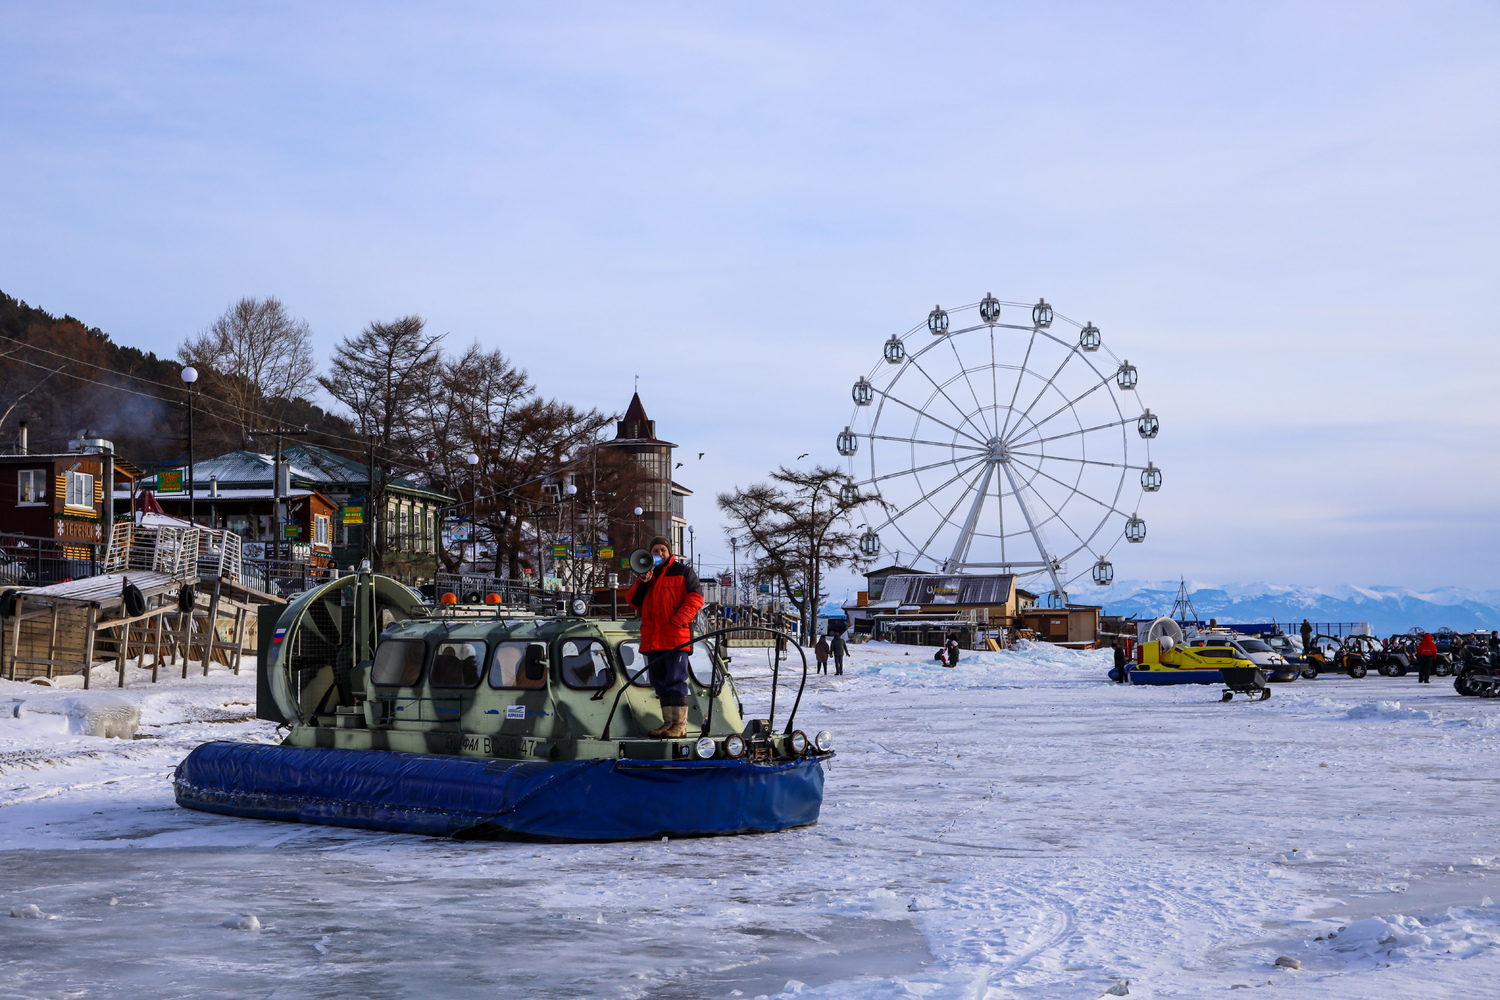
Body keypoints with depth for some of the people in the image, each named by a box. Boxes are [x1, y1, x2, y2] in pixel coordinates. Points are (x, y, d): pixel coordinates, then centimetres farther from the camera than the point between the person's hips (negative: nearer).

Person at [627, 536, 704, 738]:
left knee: (676, 682, -10)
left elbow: (695, 599, -4)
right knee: (661, 683, 8)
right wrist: (642, 583, -4)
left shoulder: (683, 573, 6)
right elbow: (634, 601, 13)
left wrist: (677, 622, -14)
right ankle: (669, 722, 13)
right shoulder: (647, 574, 20)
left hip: (676, 638, -6)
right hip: (652, 639, 6)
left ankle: (680, 725, -10)